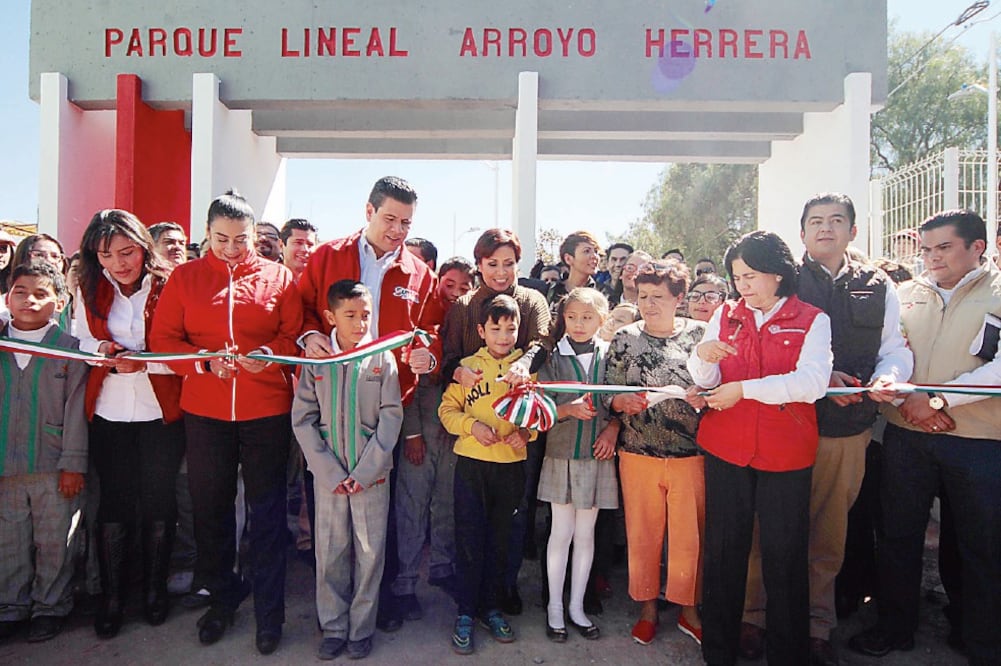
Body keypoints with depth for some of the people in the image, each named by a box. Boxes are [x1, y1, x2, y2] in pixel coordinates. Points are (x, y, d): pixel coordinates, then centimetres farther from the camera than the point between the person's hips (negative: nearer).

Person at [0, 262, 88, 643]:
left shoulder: (68, 346, -5)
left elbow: (76, 408, -6)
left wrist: (73, 464, -9)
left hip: (53, 467, -3)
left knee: (53, 543, 8)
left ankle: (50, 607, 25)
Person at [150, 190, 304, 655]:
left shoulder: (278, 277, 3)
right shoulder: (184, 277, 5)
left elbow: (295, 337, 2)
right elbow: (162, 338, 1)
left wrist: (268, 354, -17)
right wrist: (206, 361, -15)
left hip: (267, 410, -1)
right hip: (204, 411, 2)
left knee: (267, 510, 5)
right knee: (210, 507, 12)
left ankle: (269, 613, 21)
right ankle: (222, 596, 35)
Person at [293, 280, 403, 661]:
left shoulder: (383, 358, -3)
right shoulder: (315, 359, -1)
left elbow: (391, 417, -4)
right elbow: (302, 419, -2)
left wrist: (364, 471, -10)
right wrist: (331, 473, -9)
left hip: (372, 475, -1)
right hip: (328, 474, 1)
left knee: (370, 552, 7)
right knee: (329, 552, 10)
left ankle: (361, 629, 25)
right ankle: (333, 628, 28)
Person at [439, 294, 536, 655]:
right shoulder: (467, 367, 0)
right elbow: (447, 409, 0)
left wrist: (527, 431, -12)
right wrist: (472, 425, -16)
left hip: (512, 466, 2)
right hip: (472, 464, -2)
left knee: (500, 540, 14)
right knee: (470, 540, 4)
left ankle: (490, 606, 31)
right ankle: (465, 612, 20)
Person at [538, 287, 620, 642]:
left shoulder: (609, 355, 1)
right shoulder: (553, 357, -3)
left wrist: (613, 427, -10)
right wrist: (569, 409, -21)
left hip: (596, 456, 2)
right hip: (562, 455, -1)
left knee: (586, 533, 12)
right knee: (561, 532, 8)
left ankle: (577, 606, 28)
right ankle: (555, 607, 24)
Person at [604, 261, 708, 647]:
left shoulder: (700, 334, 1)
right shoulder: (624, 338, 3)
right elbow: (606, 394, 2)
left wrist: (704, 396, -21)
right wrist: (622, 402, -19)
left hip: (691, 453, 0)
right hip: (638, 452, 1)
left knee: (690, 535, 9)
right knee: (642, 533, 12)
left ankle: (688, 608, 32)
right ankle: (647, 606, 33)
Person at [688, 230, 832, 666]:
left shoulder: (812, 320, 0)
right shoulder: (725, 315, 8)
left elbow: (813, 382, -16)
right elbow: (706, 382, 3)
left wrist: (744, 389, -20)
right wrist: (702, 357, -19)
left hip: (785, 453, -2)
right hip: (725, 449, 2)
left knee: (784, 555, 8)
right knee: (724, 548, 10)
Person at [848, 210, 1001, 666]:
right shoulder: (905, 294, 10)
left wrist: (939, 401, -18)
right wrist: (906, 398, -10)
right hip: (905, 435, 3)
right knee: (898, 535, 12)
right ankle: (894, 628, 29)